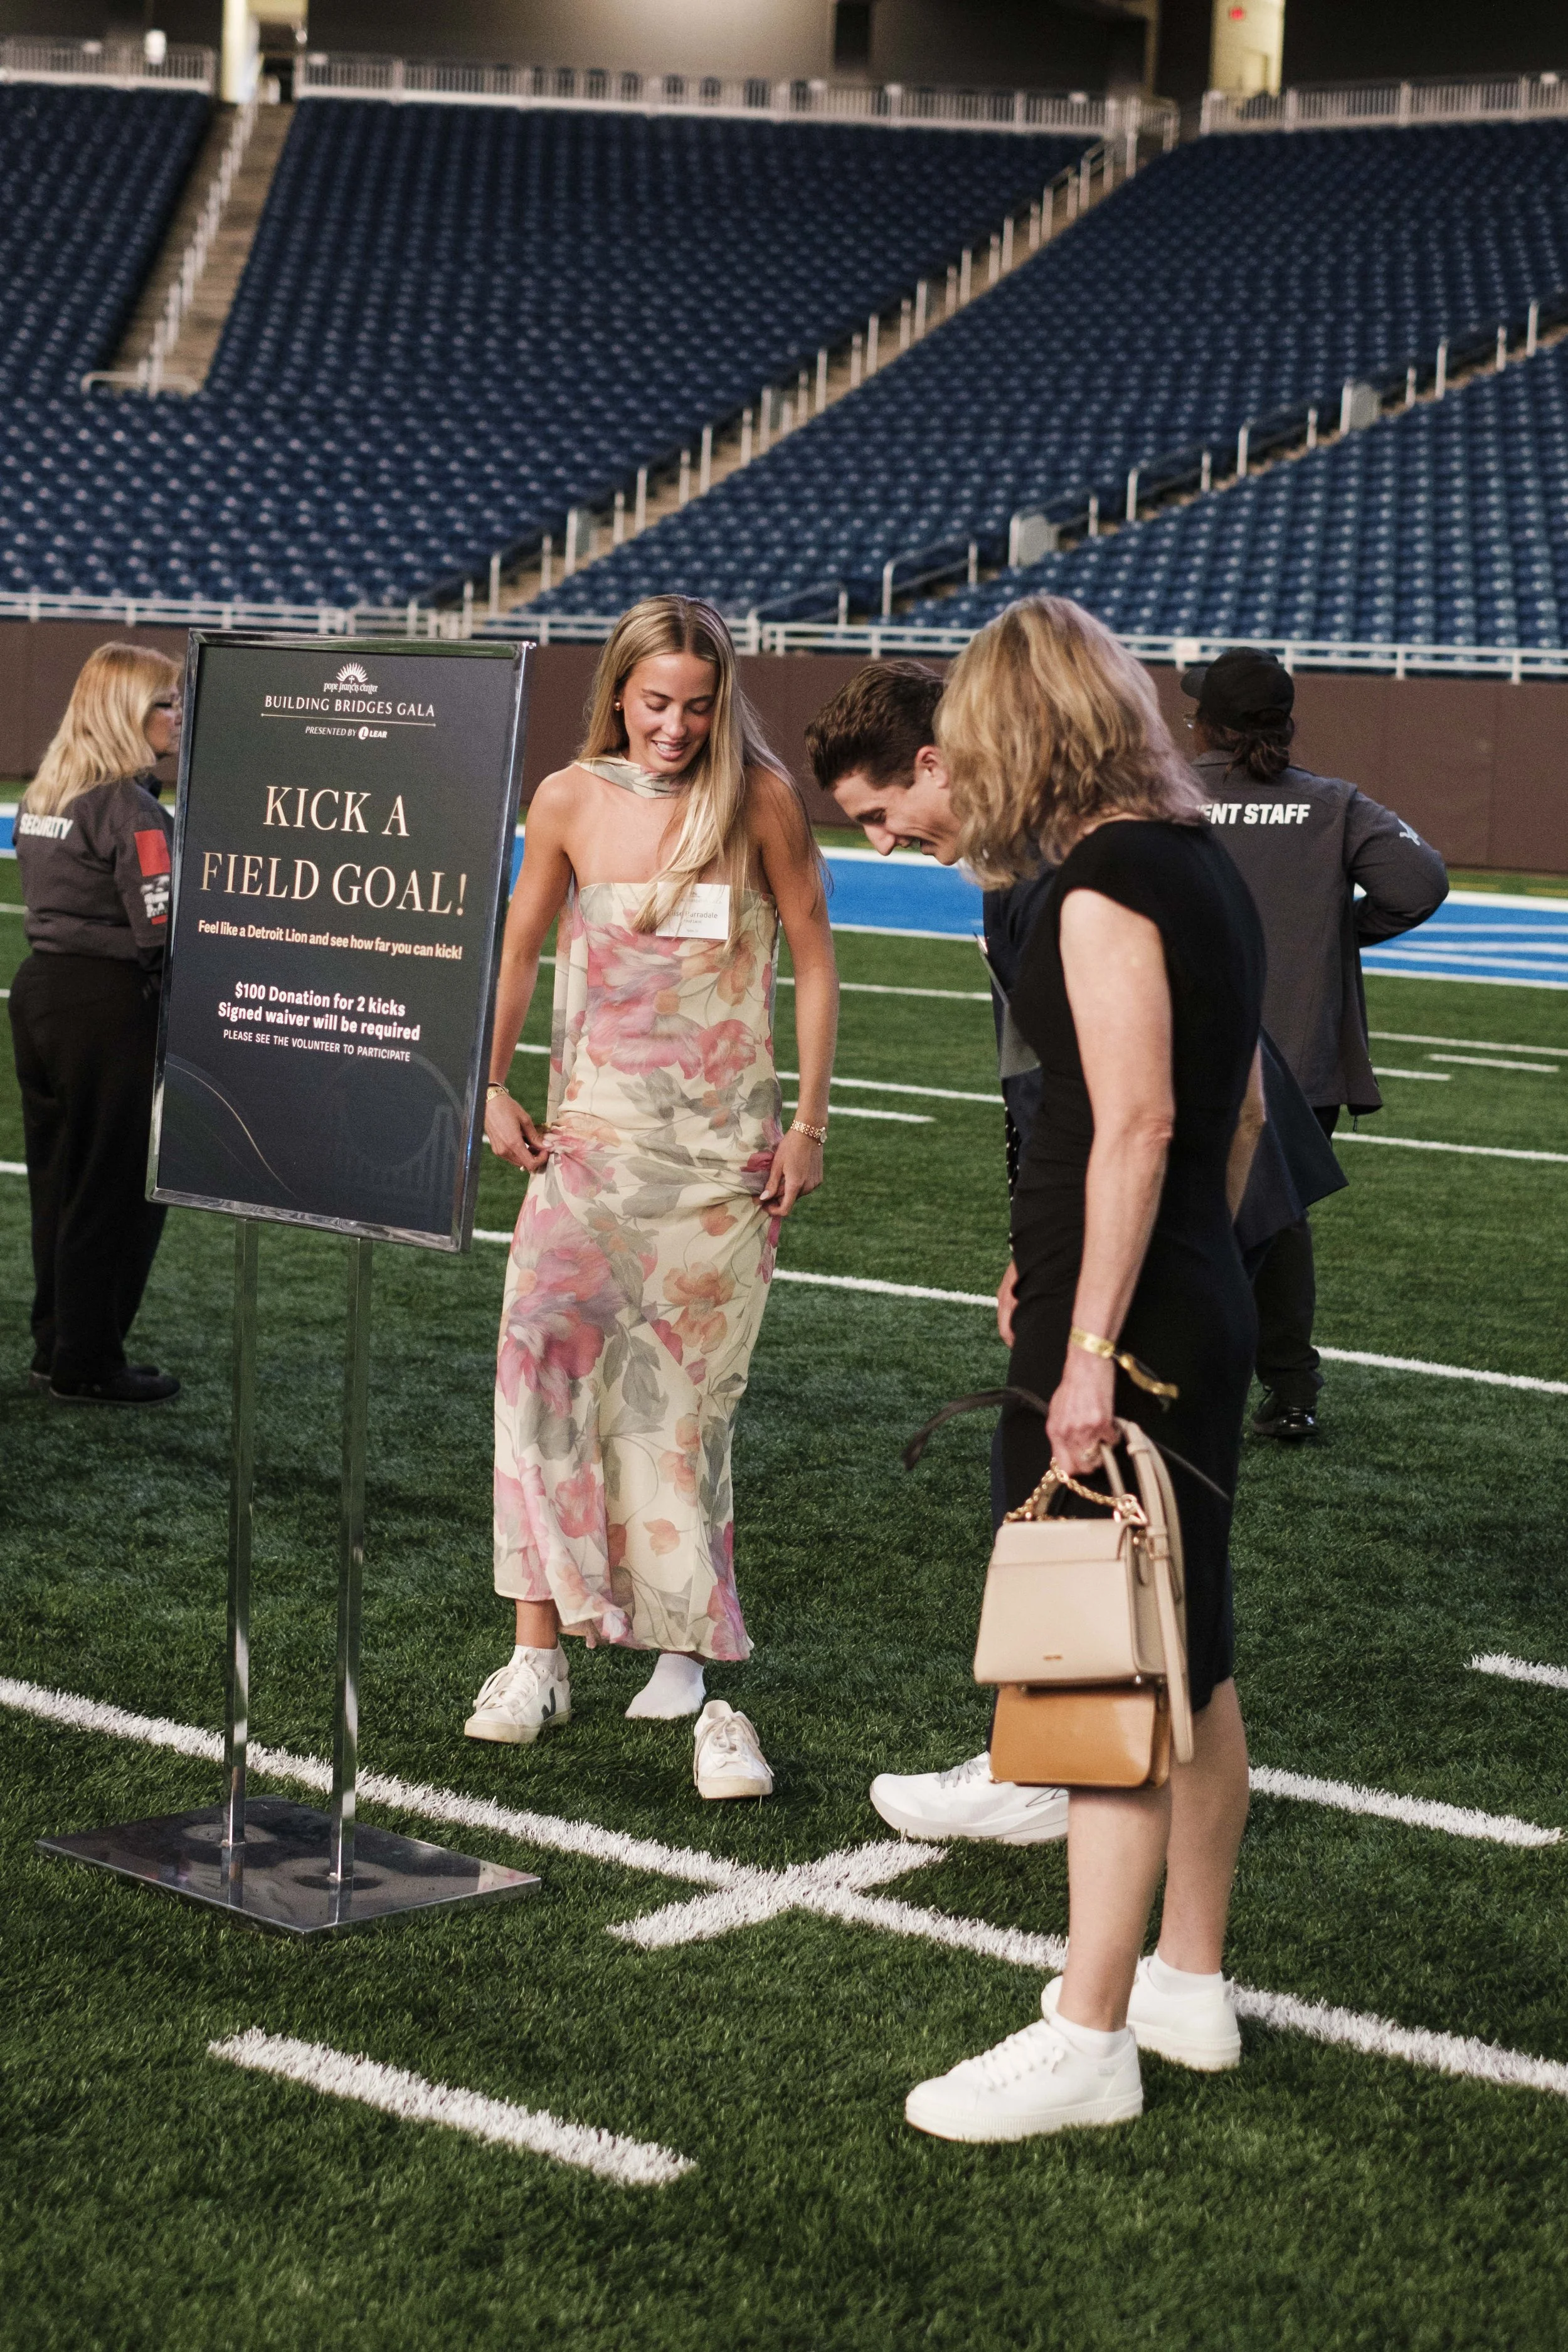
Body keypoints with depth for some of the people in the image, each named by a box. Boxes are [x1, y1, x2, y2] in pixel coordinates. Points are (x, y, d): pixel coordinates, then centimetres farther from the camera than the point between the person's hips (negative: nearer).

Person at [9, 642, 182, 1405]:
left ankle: (56, 1345, 26)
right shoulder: (128, 807, -16)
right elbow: (164, 927, -21)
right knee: (118, 1190, 1)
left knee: (57, 1178, 16)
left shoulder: (44, 793, 10)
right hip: (107, 1004, -9)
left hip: (41, 989, 9)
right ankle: (88, 1366, 7)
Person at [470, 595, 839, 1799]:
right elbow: (519, 952, 14)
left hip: (721, 1145, -2)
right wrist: (493, 1085, 4)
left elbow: (815, 962, 2)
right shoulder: (569, 801, 2)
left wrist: (808, 1125, -1)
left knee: (682, 1398, -2)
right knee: (541, 1350, -15)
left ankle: (695, 1661, 9)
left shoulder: (760, 797, -3)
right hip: (592, 1133, 2)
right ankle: (540, 1653, -8)